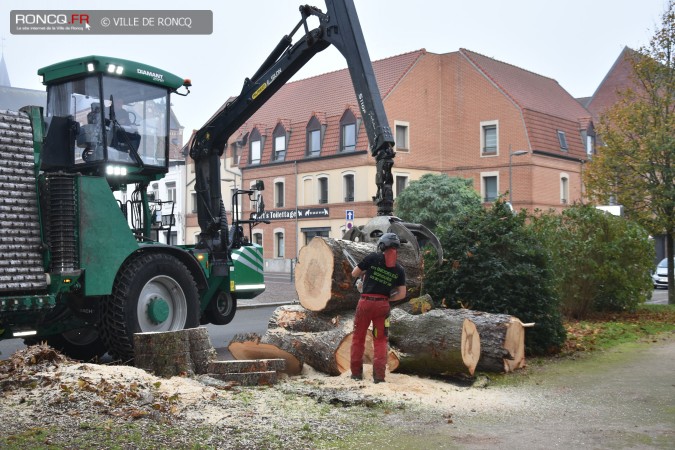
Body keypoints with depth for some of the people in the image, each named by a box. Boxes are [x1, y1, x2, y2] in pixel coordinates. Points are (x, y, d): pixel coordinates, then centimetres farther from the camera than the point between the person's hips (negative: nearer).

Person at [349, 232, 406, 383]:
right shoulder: (399, 270, 4)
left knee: (358, 338, 12)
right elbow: (402, 294, 1)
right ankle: (379, 375, 2)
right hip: (382, 305, 2)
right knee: (380, 341, 11)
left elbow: (354, 273, 5)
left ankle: (356, 373, 14)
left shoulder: (372, 257, -5)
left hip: (366, 302, -1)